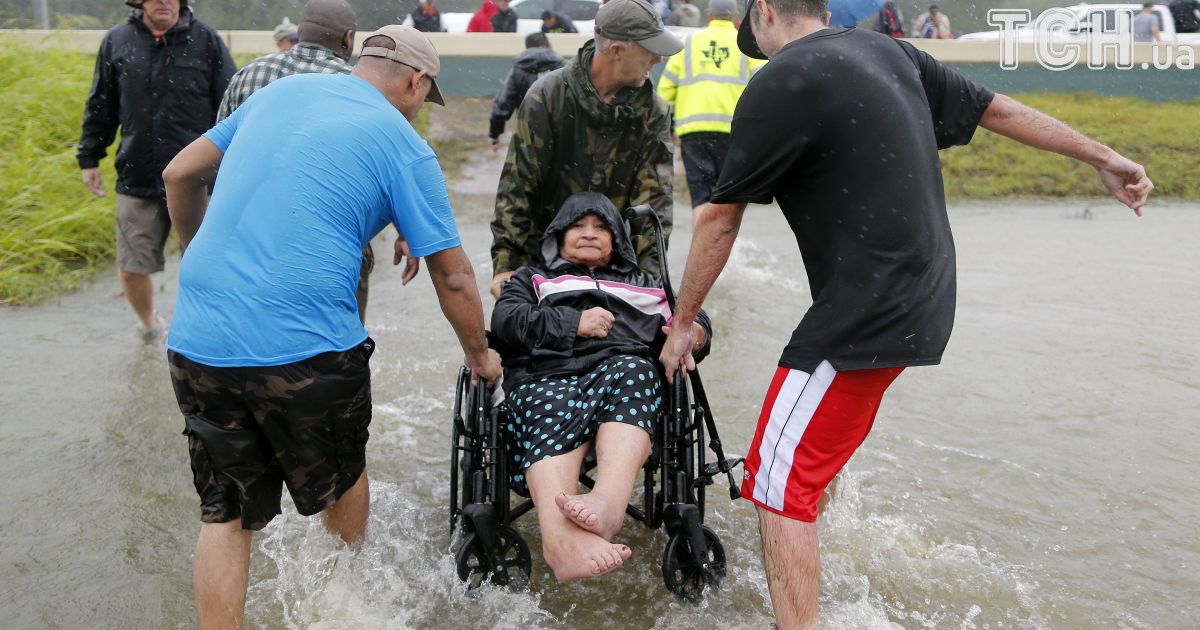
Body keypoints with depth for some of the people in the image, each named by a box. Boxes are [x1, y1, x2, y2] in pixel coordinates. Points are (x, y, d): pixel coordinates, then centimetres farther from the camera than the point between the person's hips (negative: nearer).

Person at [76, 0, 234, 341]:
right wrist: (89, 158, 15)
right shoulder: (116, 41, 5)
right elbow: (100, 107, 14)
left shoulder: (206, 41, -3)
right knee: (130, 269, 9)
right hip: (137, 181, 3)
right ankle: (148, 321, 38)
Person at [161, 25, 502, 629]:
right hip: (306, 347, -4)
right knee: (340, 478, 24)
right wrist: (480, 357, 16)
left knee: (225, 514, 14)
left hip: (197, 340, 4)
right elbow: (453, 277, 0)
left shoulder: (281, 90, 14)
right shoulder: (403, 145, -1)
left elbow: (180, 175, 19)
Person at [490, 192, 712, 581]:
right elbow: (505, 321, 15)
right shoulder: (533, 279, 35)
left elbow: (689, 318, 32)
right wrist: (573, 323, 2)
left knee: (634, 370, -38)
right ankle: (562, 540, -66)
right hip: (545, 377, -1)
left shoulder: (643, 285, 40)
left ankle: (609, 502, -60)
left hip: (619, 372, 1)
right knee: (554, 417, -39)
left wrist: (694, 332, 6)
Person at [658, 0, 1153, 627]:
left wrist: (682, 323, 3)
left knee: (779, 480, -4)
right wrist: (1105, 158, 25)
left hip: (866, 318, -9)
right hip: (924, 305, 9)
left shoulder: (778, 86, -14)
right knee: (820, 435, 29)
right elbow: (996, 109, 15)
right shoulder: (886, 51, 8)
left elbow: (718, 220, -8)